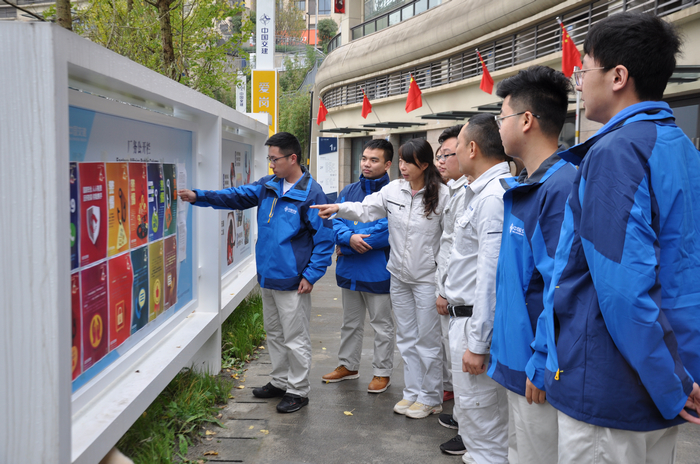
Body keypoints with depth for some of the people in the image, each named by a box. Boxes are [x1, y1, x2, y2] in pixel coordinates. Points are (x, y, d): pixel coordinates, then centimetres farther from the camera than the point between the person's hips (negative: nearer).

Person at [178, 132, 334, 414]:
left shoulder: (311, 193, -15)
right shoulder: (268, 186, 7)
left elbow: (324, 239, -14)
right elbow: (236, 196, 7)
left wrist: (311, 275, -17)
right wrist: (199, 196, -5)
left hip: (292, 282, -8)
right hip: (268, 276, 8)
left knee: (295, 339, 4)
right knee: (274, 333, 20)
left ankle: (298, 391, 19)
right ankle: (280, 382, 36)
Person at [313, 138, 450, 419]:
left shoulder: (442, 195, -12)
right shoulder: (393, 190, 1)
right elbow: (366, 209, -1)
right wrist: (339, 208, -18)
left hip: (427, 278, -5)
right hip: (399, 276, 5)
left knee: (428, 339, 5)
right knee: (406, 337, 15)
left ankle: (430, 398, 21)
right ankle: (412, 392, 29)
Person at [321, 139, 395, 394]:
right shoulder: (349, 191, 7)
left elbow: (387, 231, -21)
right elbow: (336, 221, 3)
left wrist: (346, 246, -16)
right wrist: (349, 238, -20)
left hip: (378, 271, -6)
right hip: (349, 270, 6)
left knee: (382, 325, 9)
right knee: (350, 322, 20)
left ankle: (382, 372, 23)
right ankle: (348, 365, 36)